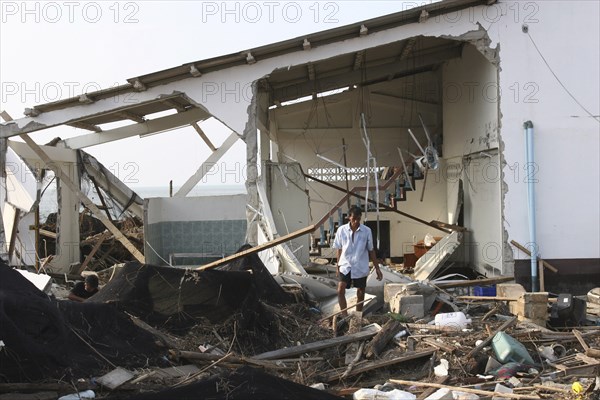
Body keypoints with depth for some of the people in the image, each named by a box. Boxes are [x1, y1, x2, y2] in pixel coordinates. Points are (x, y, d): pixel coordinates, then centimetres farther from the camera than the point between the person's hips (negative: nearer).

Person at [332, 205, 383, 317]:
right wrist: (338, 266, 10)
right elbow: (339, 249, 5)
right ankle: (344, 315, -11)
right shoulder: (341, 230, -5)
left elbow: (371, 250, 3)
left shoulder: (367, 231, -6)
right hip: (345, 266, -1)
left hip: (361, 267, 1)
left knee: (360, 293, 11)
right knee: (340, 290, -17)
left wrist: (377, 268, 4)